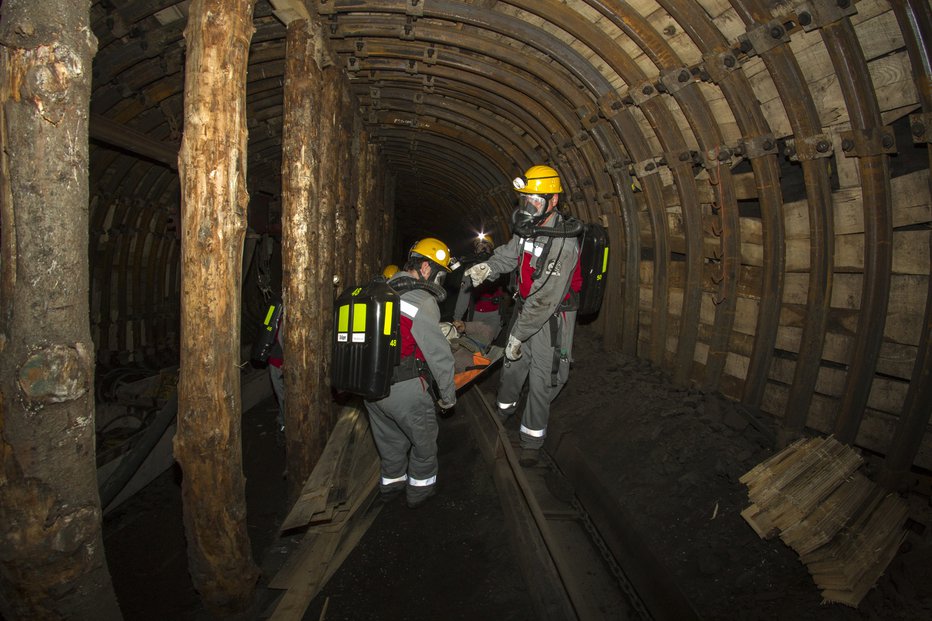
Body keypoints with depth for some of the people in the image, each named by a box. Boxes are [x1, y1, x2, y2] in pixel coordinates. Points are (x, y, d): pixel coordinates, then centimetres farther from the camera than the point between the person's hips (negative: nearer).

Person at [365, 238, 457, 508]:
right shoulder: (423, 302, -17)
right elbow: (439, 355, -14)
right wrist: (448, 396, -2)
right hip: (405, 391, -7)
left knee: (390, 436, 26)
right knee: (424, 438, 16)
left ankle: (391, 481, 43)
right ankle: (420, 487, 31)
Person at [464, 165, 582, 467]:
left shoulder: (563, 243, -28)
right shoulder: (528, 228, -3)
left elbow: (546, 298, -28)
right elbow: (508, 254, 10)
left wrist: (518, 335, -24)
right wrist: (487, 267, -13)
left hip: (553, 318, -7)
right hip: (525, 308, 7)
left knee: (541, 381, 3)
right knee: (512, 365, 21)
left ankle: (532, 440, 21)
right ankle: (504, 409, 47)